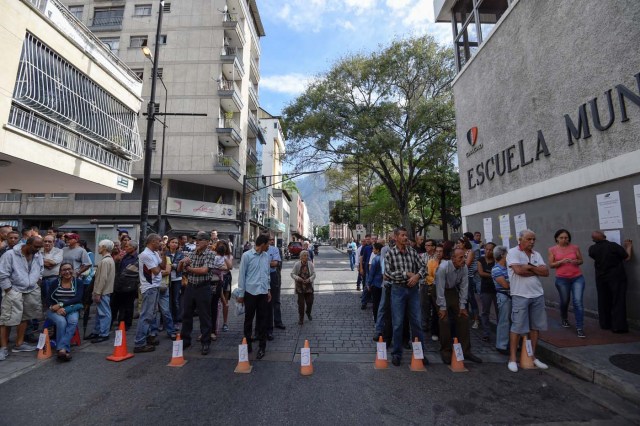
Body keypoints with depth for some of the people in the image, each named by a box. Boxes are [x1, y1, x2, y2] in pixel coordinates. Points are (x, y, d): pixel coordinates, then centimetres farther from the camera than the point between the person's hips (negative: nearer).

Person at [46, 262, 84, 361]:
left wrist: (61, 304, -17)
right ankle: (64, 349, -28)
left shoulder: (78, 282, 5)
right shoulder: (56, 282, 6)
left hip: (71, 310, 0)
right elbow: (48, 299, 0)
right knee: (61, 321, -31)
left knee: (73, 321, -32)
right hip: (55, 310, 0)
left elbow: (78, 299, -6)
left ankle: (61, 348, -32)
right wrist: (58, 308, -17)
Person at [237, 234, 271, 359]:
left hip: (263, 292, 4)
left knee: (262, 319, 7)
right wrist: (240, 293, -3)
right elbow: (241, 275, -5)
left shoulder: (266, 256, 7)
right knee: (249, 319, 10)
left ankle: (262, 346, 16)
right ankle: (248, 343, 27)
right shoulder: (247, 255, -8)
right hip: (250, 292, -3)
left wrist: (268, 289, 13)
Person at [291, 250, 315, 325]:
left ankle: (308, 313, 38)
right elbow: (292, 274, -3)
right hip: (300, 286, -1)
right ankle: (301, 318, 17)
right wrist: (298, 278, -20)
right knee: (301, 303, 0)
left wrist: (309, 279, -19)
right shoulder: (297, 264, -7)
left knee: (310, 301, 6)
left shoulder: (310, 264, -3)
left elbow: (314, 274, -2)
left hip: (309, 286, 2)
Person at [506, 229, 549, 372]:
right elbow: (518, 270, -21)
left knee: (536, 327, 12)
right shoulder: (513, 252, -8)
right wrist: (536, 270, -6)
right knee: (517, 327, -1)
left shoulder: (536, 254, 11)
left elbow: (546, 272, 2)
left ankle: (532, 356, 27)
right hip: (520, 295, -6)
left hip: (537, 295, 6)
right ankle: (512, 358, 9)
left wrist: (529, 267, -10)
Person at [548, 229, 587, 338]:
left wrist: (576, 261, -11)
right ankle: (564, 319, 42)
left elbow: (581, 260, 11)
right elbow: (551, 265, -1)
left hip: (577, 278, 0)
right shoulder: (553, 249, -1)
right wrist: (561, 261, -17)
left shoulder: (575, 247, 1)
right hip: (562, 279, 0)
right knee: (564, 301, 15)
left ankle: (580, 328, -2)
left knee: (578, 302, -9)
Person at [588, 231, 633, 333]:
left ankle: (605, 324, 20)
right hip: (617, 278, -3)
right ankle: (618, 326, 3)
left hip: (601, 278, 3)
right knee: (618, 302, 3)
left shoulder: (592, 249, -5)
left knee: (603, 302, 12)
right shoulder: (614, 246, -15)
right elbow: (627, 258, -6)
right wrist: (629, 247, 12)